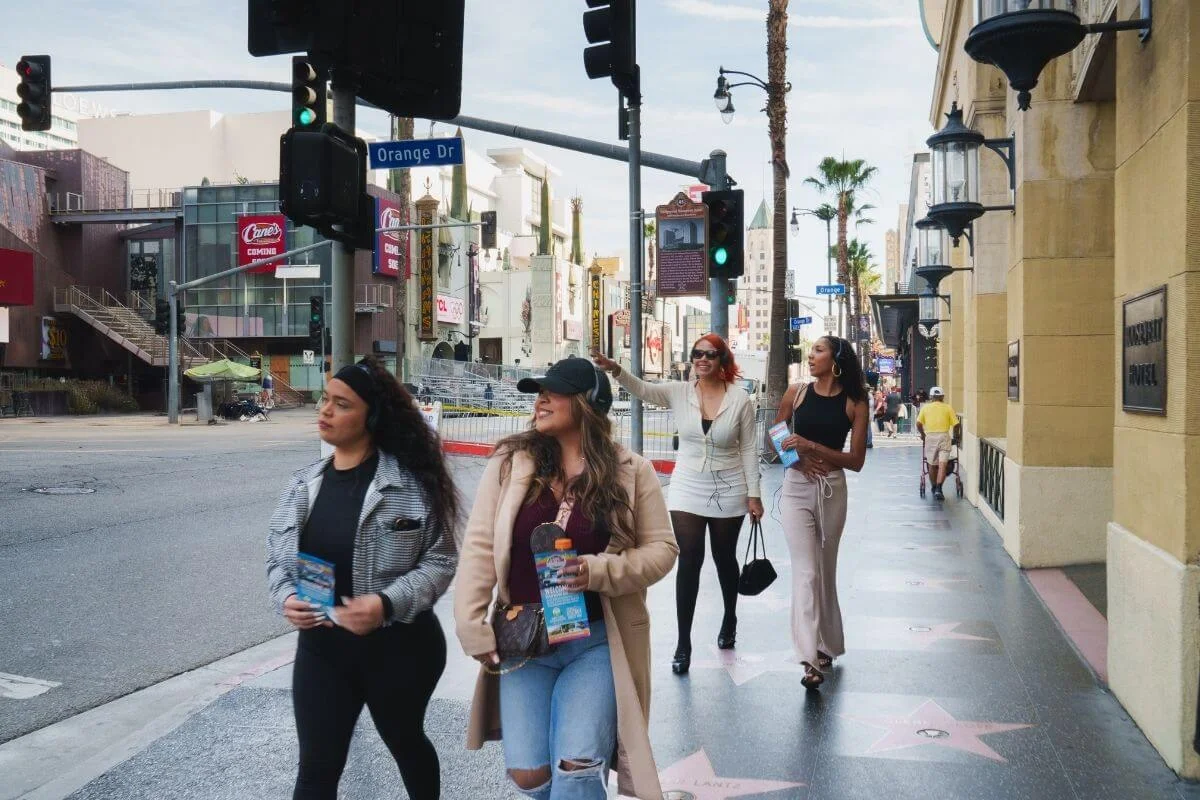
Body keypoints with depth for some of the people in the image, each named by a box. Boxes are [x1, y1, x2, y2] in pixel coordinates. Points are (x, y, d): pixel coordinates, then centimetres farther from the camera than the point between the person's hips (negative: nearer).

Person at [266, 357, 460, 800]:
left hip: (399, 645, -3)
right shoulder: (304, 484, 2)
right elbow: (277, 557, 9)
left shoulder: (410, 481, -13)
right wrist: (286, 597, -12)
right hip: (321, 647, 3)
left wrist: (387, 603, -26)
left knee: (406, 743, 21)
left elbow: (440, 560, -13)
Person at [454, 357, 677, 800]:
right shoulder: (509, 462, -3)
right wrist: (472, 627, -8)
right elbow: (480, 546, -3)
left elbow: (661, 548, -2)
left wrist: (598, 571, -18)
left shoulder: (631, 472, -4)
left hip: (596, 640, -1)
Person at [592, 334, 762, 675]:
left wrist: (754, 494, -5)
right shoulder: (679, 392, -5)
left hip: (728, 493, 0)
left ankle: (730, 619, 42)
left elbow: (748, 448, -5)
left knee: (724, 558, 16)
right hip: (687, 491, 1)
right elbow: (642, 389, -20)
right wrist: (615, 369, -40)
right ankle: (683, 642, 4)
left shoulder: (740, 399, -8)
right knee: (689, 563, -4)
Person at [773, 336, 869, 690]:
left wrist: (811, 446, -16)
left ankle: (827, 645, 30)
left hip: (833, 490, 1)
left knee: (826, 570, 13)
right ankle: (810, 659, -12)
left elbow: (856, 460, -6)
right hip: (797, 487, 0)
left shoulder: (855, 403, -1)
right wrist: (799, 457, -10)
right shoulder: (797, 392, 3)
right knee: (805, 572, -9)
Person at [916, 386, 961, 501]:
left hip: (930, 437, 1)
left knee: (932, 465, 14)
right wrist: (955, 437, 16)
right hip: (944, 436, -1)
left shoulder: (925, 407, 8)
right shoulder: (948, 407, 6)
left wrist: (922, 434, 16)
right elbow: (956, 424, 0)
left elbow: (919, 423, 0)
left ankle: (934, 489, 26)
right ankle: (938, 489, -20)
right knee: (942, 465, -6)